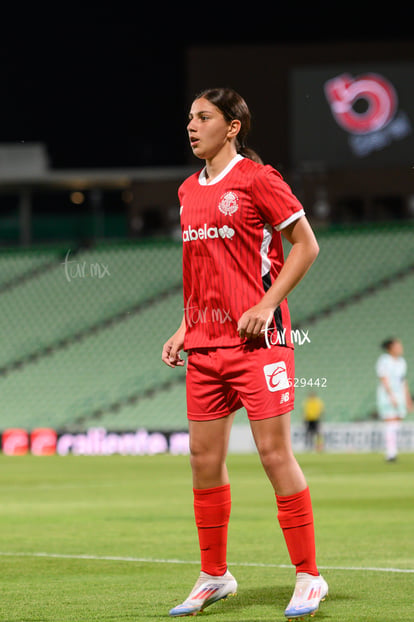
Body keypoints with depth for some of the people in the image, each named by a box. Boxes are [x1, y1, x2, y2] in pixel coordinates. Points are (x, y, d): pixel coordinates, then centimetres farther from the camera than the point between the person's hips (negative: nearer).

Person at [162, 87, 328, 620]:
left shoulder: (257, 178, -7)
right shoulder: (189, 191, 14)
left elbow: (306, 245, -6)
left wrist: (266, 305, -14)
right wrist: (186, 328, 14)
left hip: (257, 339, -7)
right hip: (204, 345, 7)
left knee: (275, 454, -6)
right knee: (204, 459, 6)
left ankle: (309, 577, 2)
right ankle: (214, 576, 18)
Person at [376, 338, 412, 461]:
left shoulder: (401, 361, 12)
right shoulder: (384, 361, -11)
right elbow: (384, 380, -18)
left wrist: (408, 399, 15)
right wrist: (392, 397, -26)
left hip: (399, 398, 7)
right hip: (386, 397, -7)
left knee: (396, 427, 4)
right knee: (391, 425, -15)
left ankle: (391, 454, 7)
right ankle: (391, 454, -20)